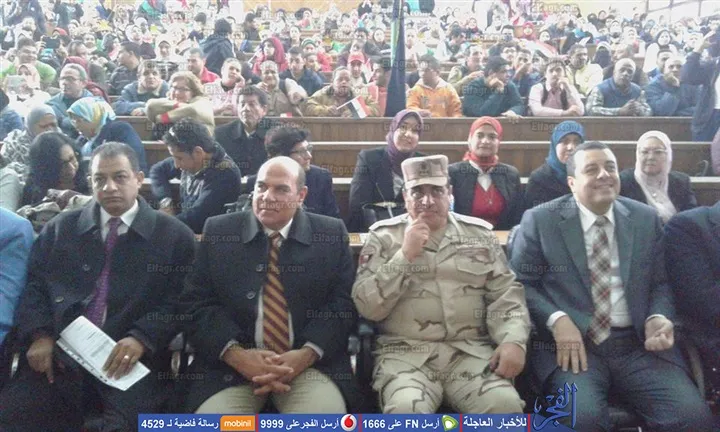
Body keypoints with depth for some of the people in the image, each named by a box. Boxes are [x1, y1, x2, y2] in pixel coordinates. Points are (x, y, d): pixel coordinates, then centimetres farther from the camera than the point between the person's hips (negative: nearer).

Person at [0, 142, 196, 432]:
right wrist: (39, 335, -5)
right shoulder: (60, 228, 18)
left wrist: (141, 340, -15)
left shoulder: (174, 235, 7)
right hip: (59, 354, 3)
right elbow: (33, 286, 12)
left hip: (132, 357, -2)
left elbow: (177, 302, 1)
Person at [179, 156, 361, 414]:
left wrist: (307, 354, -15)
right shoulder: (218, 231, 6)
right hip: (230, 363, 1)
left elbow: (343, 304, 0)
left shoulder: (332, 235, 4)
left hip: (310, 362, 0)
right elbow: (196, 304, 1)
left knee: (326, 415, -26)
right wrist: (236, 354, -13)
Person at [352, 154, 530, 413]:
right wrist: (405, 256, -10)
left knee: (505, 403, -26)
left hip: (471, 351, 2)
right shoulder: (384, 236, 6)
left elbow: (506, 295, 10)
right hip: (405, 352, -2)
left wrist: (513, 341, -9)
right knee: (405, 408, -31)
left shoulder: (480, 234, 13)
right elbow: (367, 307, -2)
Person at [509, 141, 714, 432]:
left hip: (638, 344, 4)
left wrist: (658, 318, -5)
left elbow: (660, 283, 16)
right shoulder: (540, 220, 1)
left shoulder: (646, 219, 12)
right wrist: (556, 319, -16)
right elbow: (520, 283, 1)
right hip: (571, 343, -3)